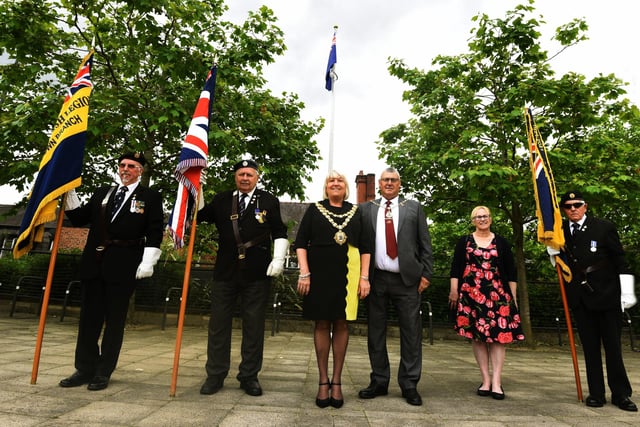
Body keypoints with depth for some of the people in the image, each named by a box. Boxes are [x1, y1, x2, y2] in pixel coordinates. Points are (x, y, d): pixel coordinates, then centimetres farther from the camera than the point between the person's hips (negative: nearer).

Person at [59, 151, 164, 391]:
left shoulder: (150, 197, 1)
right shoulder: (102, 193, 17)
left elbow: (155, 233, -5)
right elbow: (79, 219, 18)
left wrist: (147, 262, -13)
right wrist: (69, 193, 10)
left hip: (123, 266, -5)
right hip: (94, 263, 5)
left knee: (115, 319, 5)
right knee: (89, 317, 11)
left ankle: (103, 372, 17)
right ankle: (85, 369, 24)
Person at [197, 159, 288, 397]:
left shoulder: (269, 202, 3)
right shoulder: (222, 200, 10)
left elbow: (280, 234, 3)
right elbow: (199, 215, 11)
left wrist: (278, 259, -8)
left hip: (257, 274, -2)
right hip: (225, 272, 2)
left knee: (254, 327, 8)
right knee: (218, 325, 10)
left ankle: (249, 377, 23)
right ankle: (215, 376, 26)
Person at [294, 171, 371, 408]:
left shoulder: (356, 211, 10)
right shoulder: (314, 209, 6)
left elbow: (365, 247, 8)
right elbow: (300, 242, 1)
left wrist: (364, 277, -2)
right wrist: (304, 273, -9)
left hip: (347, 274, 1)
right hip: (319, 273, -1)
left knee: (341, 324, 5)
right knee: (322, 324, 5)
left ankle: (337, 381, 17)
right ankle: (323, 380, 16)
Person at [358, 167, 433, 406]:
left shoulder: (413, 208, 9)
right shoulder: (366, 209, 10)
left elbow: (425, 244, 6)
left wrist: (426, 274, -1)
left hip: (407, 279, 0)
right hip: (376, 279, 1)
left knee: (411, 332, 4)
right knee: (376, 332, 9)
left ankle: (409, 385, 18)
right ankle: (379, 382, 24)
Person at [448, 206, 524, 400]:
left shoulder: (502, 242, 10)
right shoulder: (464, 242, 8)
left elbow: (511, 272, 11)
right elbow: (455, 269, 4)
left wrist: (513, 296, 6)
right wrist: (454, 291, -5)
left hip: (498, 294, 1)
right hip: (471, 294, 0)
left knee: (498, 335, -5)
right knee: (476, 336, 2)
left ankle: (496, 381, 0)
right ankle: (486, 379, 11)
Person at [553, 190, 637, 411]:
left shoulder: (604, 227, -4)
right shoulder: (561, 230, 5)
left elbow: (619, 260, -3)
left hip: (606, 294, -3)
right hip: (580, 297, 3)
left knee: (613, 346, 6)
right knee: (590, 347, 10)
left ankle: (621, 394, 20)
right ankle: (596, 393, 20)